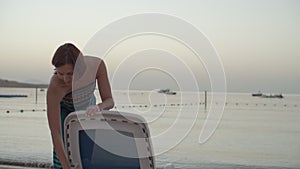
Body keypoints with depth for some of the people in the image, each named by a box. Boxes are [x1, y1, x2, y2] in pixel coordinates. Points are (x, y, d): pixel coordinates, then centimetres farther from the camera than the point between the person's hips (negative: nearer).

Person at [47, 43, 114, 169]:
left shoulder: (97, 64, -35)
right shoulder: (54, 88, -42)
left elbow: (109, 101, -26)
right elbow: (55, 133, -38)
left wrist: (98, 107, -49)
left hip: (87, 105, 3)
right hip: (63, 107, -3)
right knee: (62, 147, -17)